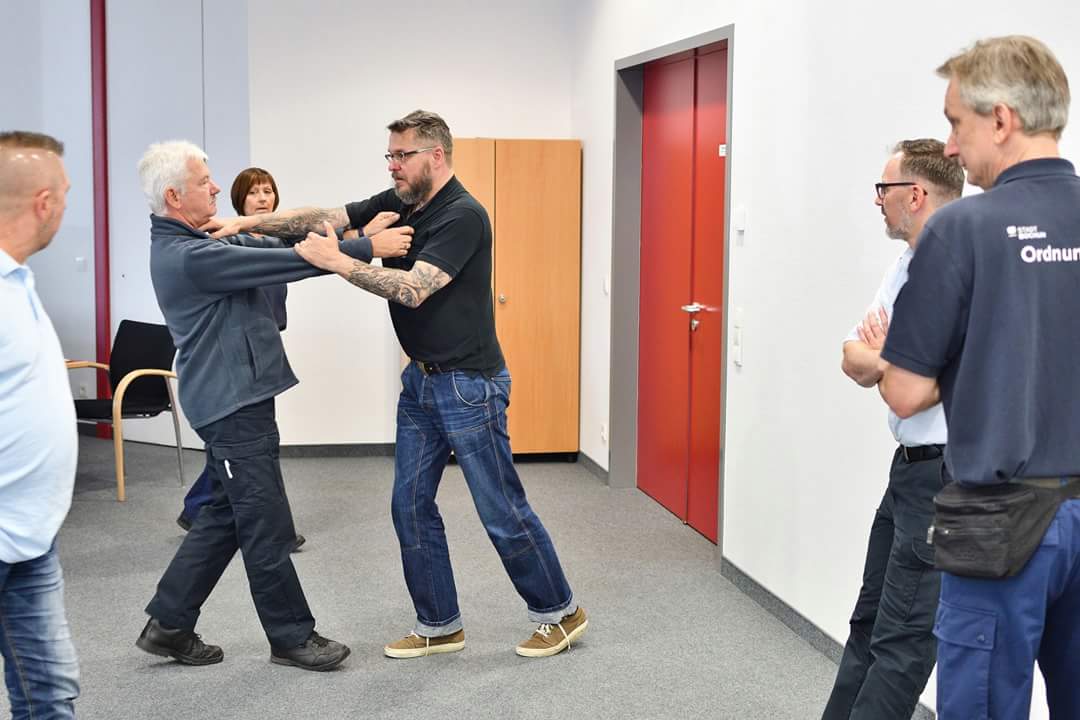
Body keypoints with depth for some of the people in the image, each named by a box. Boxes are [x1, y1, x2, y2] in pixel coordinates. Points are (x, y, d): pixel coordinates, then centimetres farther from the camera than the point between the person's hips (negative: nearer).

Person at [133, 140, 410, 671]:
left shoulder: (190, 244, 11)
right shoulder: (189, 258, -21)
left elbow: (270, 246, 8)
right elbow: (289, 263, -22)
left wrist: (359, 236, 2)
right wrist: (366, 248, -17)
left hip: (233, 400, 10)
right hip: (234, 404, -10)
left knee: (227, 515, 17)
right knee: (266, 527, 0)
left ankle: (169, 623, 23)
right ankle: (292, 637, 13)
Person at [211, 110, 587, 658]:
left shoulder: (462, 216, -19)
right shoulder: (398, 203, 6)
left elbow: (413, 289, -27)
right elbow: (326, 217, 0)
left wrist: (336, 262, -26)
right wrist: (249, 222, -9)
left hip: (468, 386, -9)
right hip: (420, 382, 9)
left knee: (502, 512, 1)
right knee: (411, 507, 9)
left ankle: (559, 612, 19)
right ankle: (439, 625, 21)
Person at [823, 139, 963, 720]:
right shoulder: (903, 268, 11)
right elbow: (853, 360, 7)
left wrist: (878, 359, -5)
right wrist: (891, 360, -13)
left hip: (946, 475, -10)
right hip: (910, 468, 10)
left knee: (902, 638, -4)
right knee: (870, 617, 19)